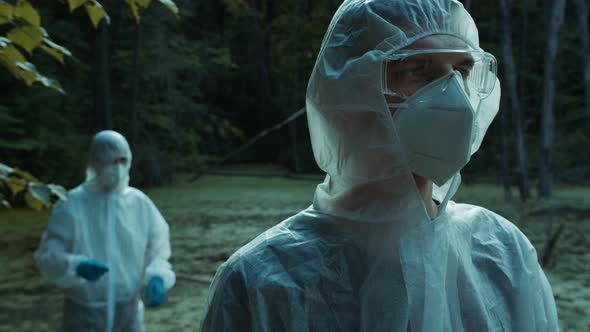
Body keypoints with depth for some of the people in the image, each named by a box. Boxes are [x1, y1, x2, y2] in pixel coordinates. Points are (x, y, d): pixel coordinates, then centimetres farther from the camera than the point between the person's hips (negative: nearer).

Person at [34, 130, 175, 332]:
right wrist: (76, 266, -31)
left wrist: (157, 277, -16)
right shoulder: (72, 204, -11)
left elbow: (157, 249, 4)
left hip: (128, 310, 3)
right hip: (85, 314, -3)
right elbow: (47, 255, -11)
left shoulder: (140, 203, -2)